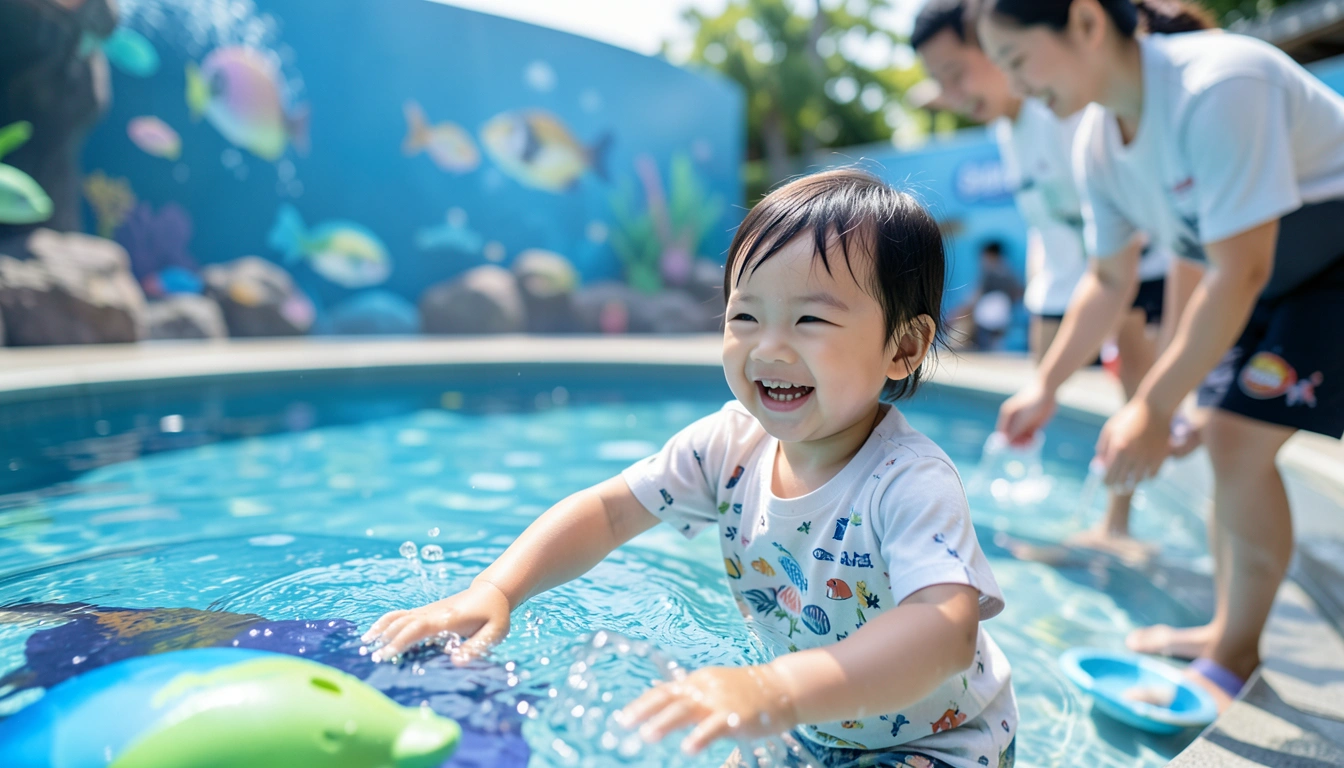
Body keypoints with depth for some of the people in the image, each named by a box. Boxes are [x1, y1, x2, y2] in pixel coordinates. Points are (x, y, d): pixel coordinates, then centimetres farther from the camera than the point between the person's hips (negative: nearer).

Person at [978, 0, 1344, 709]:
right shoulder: (1096, 146, -8)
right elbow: (1110, 279, 1)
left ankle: (1233, 660, 4)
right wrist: (1045, 387, -3)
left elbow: (1239, 273, -33)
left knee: (1240, 443, -14)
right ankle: (1228, 628, 24)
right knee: (1225, 440, 7)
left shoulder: (1218, 85, -32)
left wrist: (1152, 409, -32)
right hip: (1274, 275, 8)